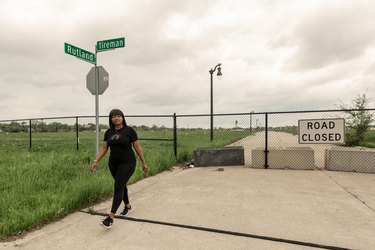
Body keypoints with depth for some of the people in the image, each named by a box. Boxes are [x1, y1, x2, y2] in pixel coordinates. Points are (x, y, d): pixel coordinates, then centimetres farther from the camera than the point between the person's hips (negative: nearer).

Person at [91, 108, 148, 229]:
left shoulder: (129, 130, -10)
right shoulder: (109, 132, 4)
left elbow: (137, 147, -6)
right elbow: (103, 148, 5)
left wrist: (143, 162, -3)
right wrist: (96, 161, -5)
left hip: (127, 163, -6)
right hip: (113, 164, 6)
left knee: (118, 187, -9)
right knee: (121, 185, 18)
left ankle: (111, 217, -7)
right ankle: (128, 206, 38)